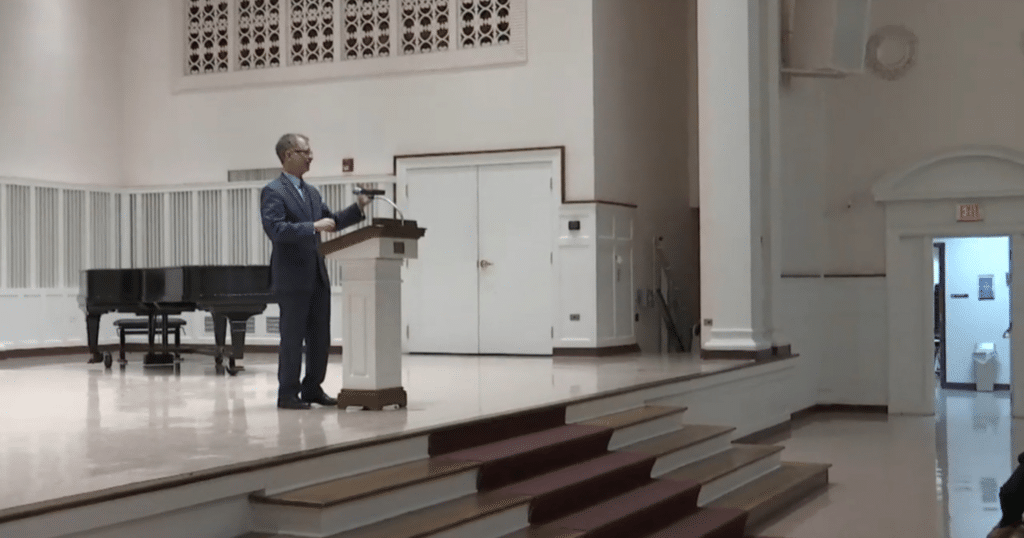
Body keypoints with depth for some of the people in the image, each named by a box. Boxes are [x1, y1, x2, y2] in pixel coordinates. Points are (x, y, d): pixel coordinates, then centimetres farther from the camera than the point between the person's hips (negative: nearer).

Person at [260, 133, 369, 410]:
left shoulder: (311, 192, 16)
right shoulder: (273, 192, -9)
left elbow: (332, 221, 20)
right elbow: (275, 229, -21)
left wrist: (358, 207, 7)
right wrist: (313, 227, -26)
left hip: (317, 275, 8)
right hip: (292, 277, -8)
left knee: (320, 337, 11)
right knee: (292, 337, -1)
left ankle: (313, 388, 23)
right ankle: (288, 393, 8)